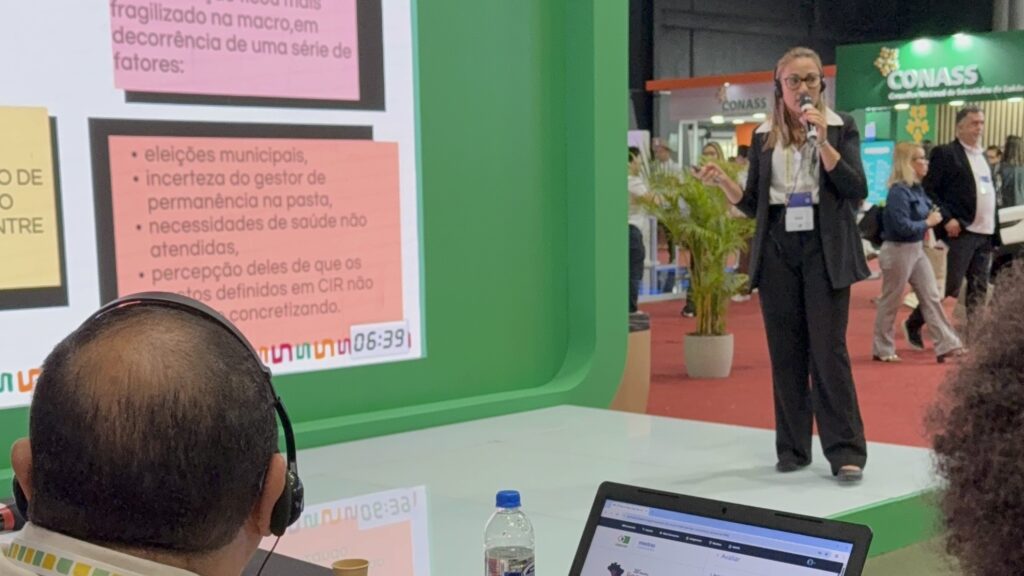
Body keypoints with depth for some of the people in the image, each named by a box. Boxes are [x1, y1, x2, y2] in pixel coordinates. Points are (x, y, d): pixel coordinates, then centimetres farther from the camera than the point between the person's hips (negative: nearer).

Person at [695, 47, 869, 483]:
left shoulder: (841, 127, 2)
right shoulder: (764, 137, 9)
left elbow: (857, 191, -8)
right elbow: (753, 205, 11)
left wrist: (823, 141, -16)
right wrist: (722, 182, -7)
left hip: (824, 250, -3)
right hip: (777, 251, 3)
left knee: (828, 351, -7)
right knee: (786, 352, 6)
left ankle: (846, 451, -2)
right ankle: (792, 447, 14)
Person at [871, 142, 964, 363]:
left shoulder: (917, 188, 7)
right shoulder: (899, 192, -20)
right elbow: (902, 226, -25)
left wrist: (932, 219, -4)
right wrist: (928, 223, -14)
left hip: (917, 249, 9)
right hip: (898, 251, -9)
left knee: (932, 297, 6)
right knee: (890, 301, 4)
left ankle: (947, 346, 8)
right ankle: (882, 350, 16)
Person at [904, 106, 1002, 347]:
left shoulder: (984, 156, 18)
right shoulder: (945, 153, -5)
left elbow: (989, 194, 21)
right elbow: (928, 190, -10)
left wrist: (994, 231, 12)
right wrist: (946, 219, -18)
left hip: (985, 234, 7)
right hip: (960, 231, -7)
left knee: (979, 290, 6)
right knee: (950, 286, -5)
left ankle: (971, 339, 10)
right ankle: (913, 324, 11)